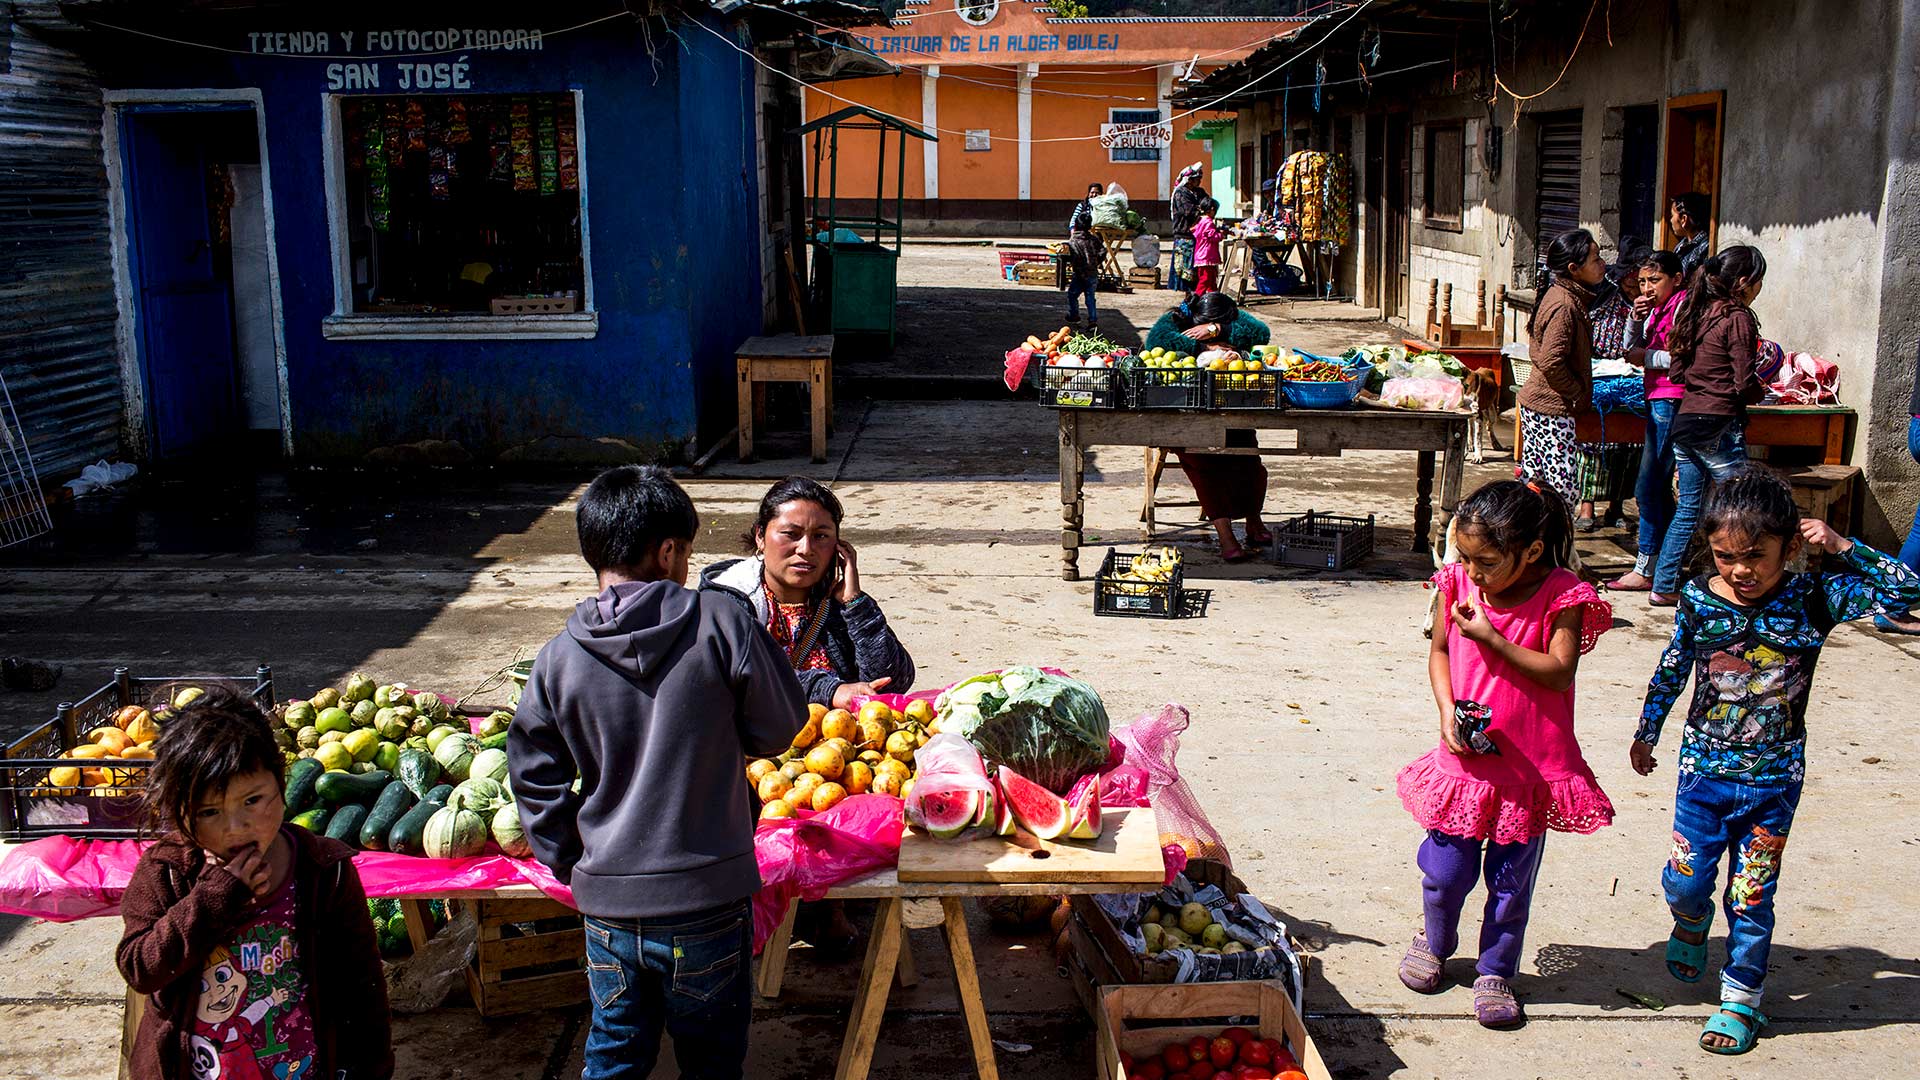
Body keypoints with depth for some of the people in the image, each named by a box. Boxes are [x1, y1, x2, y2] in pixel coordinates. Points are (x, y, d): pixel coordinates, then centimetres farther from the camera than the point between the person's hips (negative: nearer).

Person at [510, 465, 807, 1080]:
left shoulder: (559, 657, -3)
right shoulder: (718, 622, -11)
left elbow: (534, 777, 4)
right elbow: (781, 728, -2)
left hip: (606, 899, 3)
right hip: (706, 899, -2)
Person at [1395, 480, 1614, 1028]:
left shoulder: (1561, 598, -14)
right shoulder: (1458, 585, -4)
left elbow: (1558, 672, -20)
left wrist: (1489, 636, -25)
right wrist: (1447, 709, -6)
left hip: (1532, 766, -2)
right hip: (1466, 755, 3)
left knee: (1511, 880, 9)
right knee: (1445, 869, 9)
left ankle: (1495, 972, 29)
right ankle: (1434, 942, 38)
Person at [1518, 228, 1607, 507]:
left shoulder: (1560, 295, 11)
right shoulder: (1564, 306, -20)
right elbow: (1552, 363, -25)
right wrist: (1579, 395, -12)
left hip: (1536, 402, 10)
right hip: (1553, 410, -10)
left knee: (1532, 481, 14)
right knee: (1564, 491, -7)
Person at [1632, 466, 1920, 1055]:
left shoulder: (1812, 597, -13)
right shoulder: (1698, 599, -10)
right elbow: (1670, 672, 5)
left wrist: (1842, 548, -23)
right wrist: (1646, 734, 15)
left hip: (1774, 780, -1)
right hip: (1704, 769, 1)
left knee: (1752, 896, 8)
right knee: (1685, 877, 7)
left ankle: (1742, 998, 26)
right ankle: (1691, 926, 43)